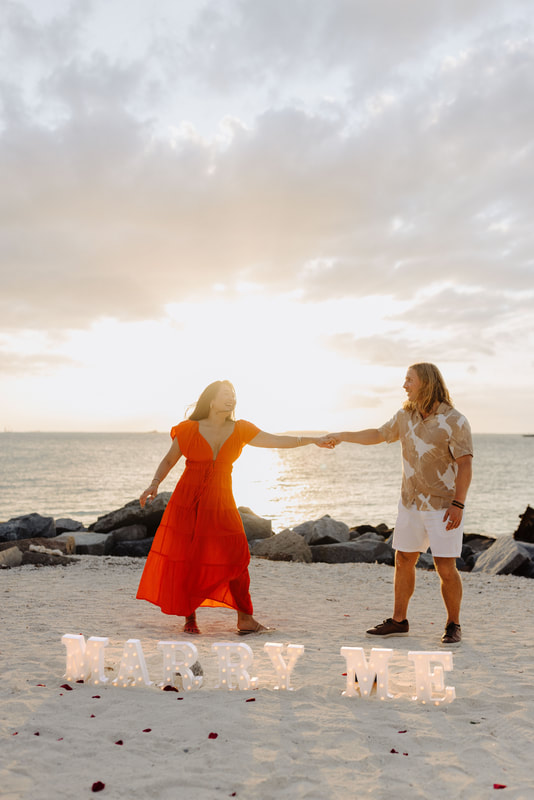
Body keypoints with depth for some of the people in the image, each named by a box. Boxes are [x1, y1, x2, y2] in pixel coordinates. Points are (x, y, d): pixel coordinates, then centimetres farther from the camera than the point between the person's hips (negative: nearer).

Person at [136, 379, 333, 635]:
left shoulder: (240, 430, 5)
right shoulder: (189, 430, -2)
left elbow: (279, 441, 4)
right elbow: (168, 462, 7)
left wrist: (312, 439, -4)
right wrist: (154, 485, -8)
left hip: (220, 506, 2)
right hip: (186, 504, -2)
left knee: (234, 558, -5)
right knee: (185, 561, 1)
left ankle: (245, 620, 4)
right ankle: (189, 618, 18)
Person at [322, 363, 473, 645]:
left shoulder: (455, 421, -14)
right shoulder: (406, 416, 5)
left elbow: (465, 465, -16)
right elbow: (379, 435, 19)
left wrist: (458, 505, -22)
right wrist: (342, 436, 19)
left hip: (444, 505, -6)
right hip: (412, 504, 6)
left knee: (446, 568, -5)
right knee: (404, 561, 9)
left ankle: (453, 626, 13)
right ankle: (398, 621, 21)